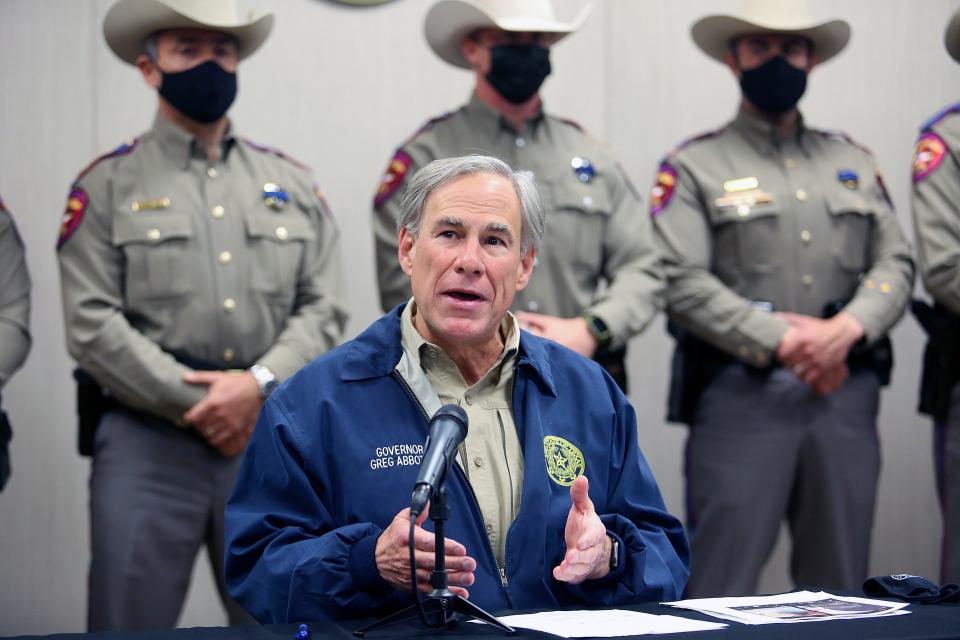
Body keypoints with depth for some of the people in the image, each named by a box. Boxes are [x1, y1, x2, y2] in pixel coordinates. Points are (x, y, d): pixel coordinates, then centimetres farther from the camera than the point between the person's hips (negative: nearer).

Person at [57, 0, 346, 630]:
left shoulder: (293, 182, 14)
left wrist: (259, 383, -11)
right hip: (146, 443, -3)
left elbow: (324, 308, 6)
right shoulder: (107, 185, 4)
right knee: (130, 618, -2)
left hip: (271, 443, 3)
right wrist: (197, 406, -11)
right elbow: (93, 325, -6)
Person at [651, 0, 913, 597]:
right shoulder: (694, 165, 3)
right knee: (721, 577, -6)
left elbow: (895, 263, 9)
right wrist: (781, 341, -16)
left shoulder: (853, 159, 17)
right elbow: (683, 282, -9)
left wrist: (847, 329, -11)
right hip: (740, 391, -4)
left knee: (839, 578, 10)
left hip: (847, 390, 5)